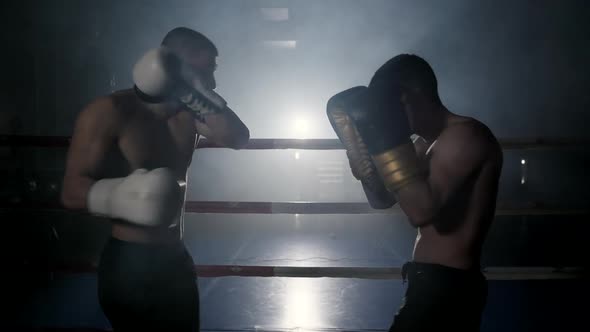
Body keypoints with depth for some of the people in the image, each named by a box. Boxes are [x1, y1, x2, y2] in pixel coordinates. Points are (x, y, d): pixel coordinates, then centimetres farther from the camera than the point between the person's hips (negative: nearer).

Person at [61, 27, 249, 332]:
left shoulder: (190, 113, 5)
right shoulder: (109, 112, -14)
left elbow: (238, 138, -8)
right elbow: (72, 190, -18)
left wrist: (196, 94, -18)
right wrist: (118, 196, -39)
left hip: (176, 260, 7)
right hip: (129, 264, -7)